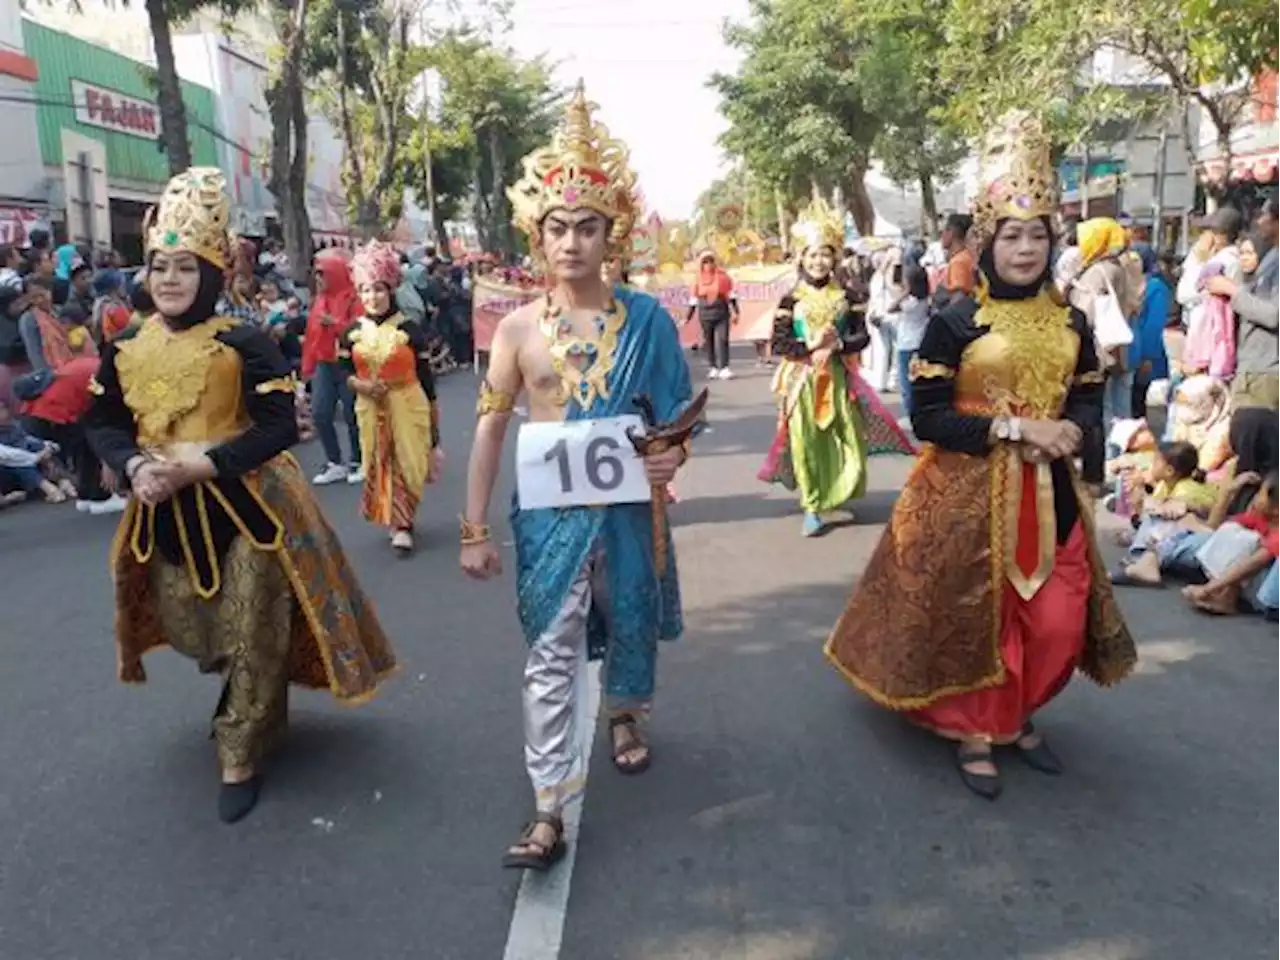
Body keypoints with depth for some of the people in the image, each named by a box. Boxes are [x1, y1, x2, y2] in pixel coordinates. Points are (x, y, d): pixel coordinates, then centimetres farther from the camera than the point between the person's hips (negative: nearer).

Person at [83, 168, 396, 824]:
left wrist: (197, 467, -23)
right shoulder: (125, 348, 1)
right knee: (191, 633, 18)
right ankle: (242, 692, 51)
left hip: (244, 508, -5)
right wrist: (135, 466, -14)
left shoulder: (243, 343, -14)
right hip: (165, 514, 5)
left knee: (251, 638, 4)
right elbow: (102, 425, 7)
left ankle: (240, 762, 24)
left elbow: (280, 428, -18)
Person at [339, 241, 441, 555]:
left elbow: (426, 376, -4)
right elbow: (344, 373, 9)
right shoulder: (353, 333, 1)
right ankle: (397, 521, 28)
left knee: (406, 464, 0)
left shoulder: (410, 329, -9)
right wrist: (360, 385, -15)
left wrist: (435, 423, -2)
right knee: (379, 465, 11)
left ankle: (402, 525, 12)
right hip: (371, 409, 4)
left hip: (408, 407, -3)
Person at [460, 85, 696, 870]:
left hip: (627, 507, 1)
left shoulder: (647, 320, -5)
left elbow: (682, 414, 3)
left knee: (630, 623, 20)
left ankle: (626, 716, 53)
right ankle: (550, 813, 8)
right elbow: (490, 428, -1)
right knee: (551, 656, 1)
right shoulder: (520, 327, -4)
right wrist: (475, 528, -2)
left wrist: (675, 455, -20)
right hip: (548, 512, -1)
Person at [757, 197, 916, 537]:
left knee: (847, 441, 3)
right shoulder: (791, 300, -2)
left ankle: (837, 496, 27)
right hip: (802, 380, -2)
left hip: (838, 379, 2)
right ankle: (812, 508, 7)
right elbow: (779, 344, -6)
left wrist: (839, 344, -14)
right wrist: (811, 345, -18)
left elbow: (862, 336, 3)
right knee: (806, 443, -3)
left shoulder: (845, 297, 4)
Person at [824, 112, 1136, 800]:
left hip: (1049, 493, 5)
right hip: (969, 493, -5)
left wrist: (1067, 429, -9)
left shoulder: (1070, 324, 5)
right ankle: (974, 732, 25)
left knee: (1057, 621, 8)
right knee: (973, 615, 5)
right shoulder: (954, 323, -10)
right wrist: (1014, 429, -20)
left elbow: (1089, 399, 14)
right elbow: (927, 416, -14)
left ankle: (1019, 718, 34)